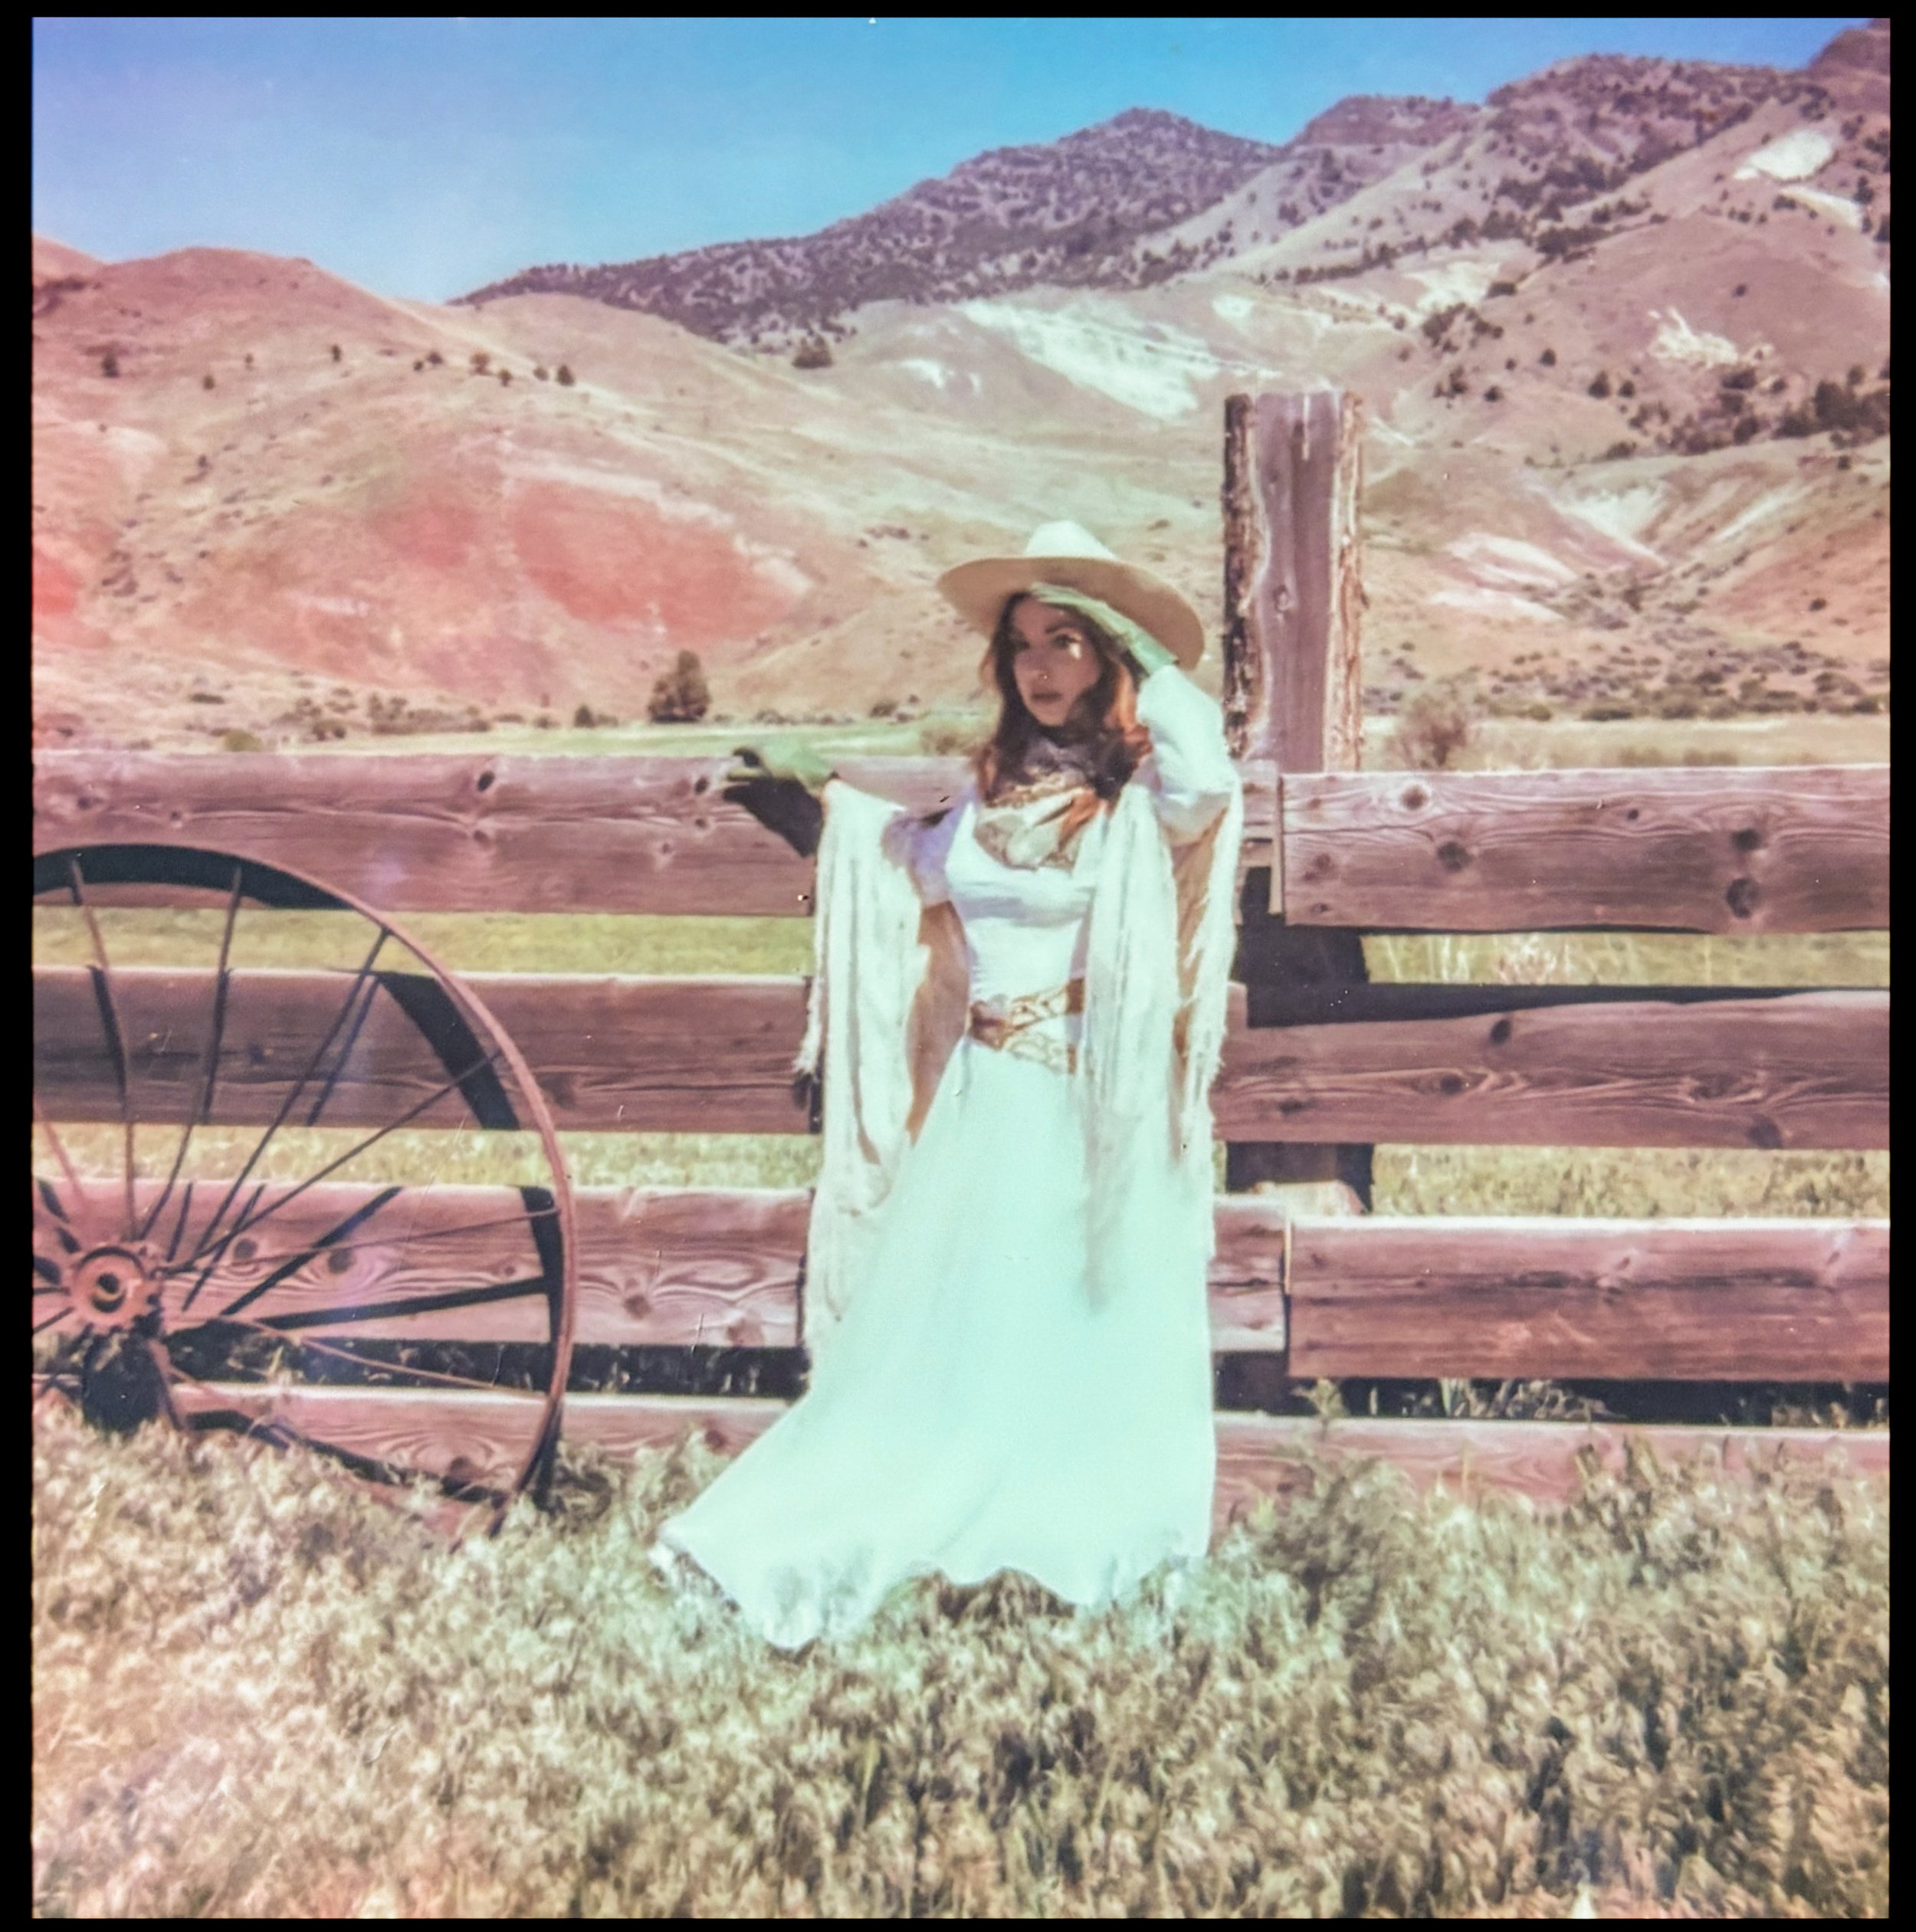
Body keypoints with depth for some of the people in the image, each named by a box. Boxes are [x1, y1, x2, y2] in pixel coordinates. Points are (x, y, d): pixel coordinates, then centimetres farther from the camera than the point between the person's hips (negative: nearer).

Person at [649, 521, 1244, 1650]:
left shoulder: (1145, 796, -9)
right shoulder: (1002, 785, 9)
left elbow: (1209, 772, -34)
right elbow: (921, 866, 28)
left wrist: (1135, 641, -21)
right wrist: (830, 788, 30)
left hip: (1083, 1113, -6)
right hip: (983, 1102, 6)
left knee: (1068, 1336, 5)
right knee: (932, 1332, 14)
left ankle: (1076, 1549, 23)